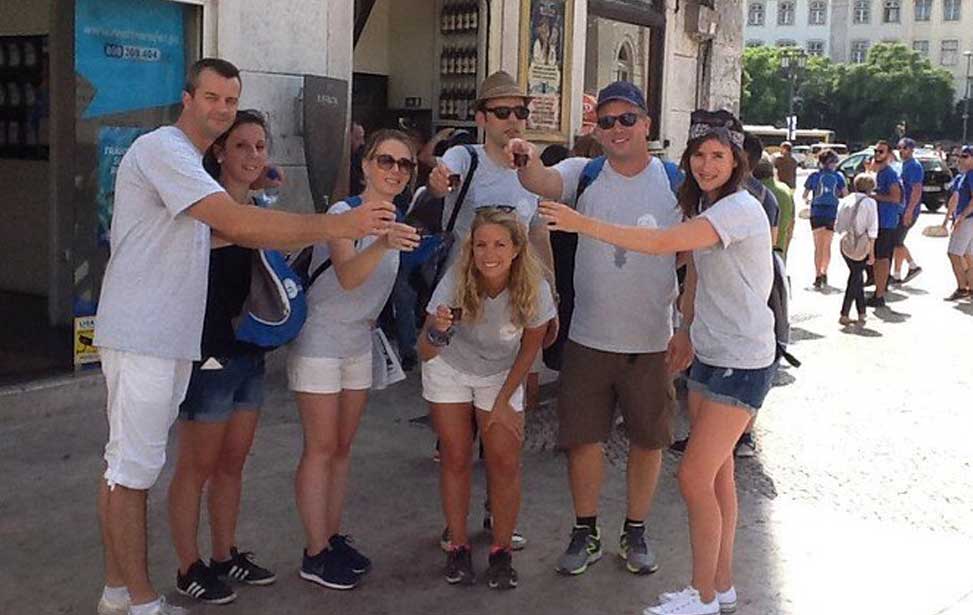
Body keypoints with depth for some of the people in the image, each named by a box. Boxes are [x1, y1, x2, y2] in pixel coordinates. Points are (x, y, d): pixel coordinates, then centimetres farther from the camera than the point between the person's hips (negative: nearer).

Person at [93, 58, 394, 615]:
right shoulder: (162, 150, -14)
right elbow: (236, 223, -25)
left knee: (131, 464, 14)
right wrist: (340, 225, -25)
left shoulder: (191, 163, 20)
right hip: (142, 334, -10)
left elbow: (231, 233, 16)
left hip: (170, 337, 10)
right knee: (134, 467, -2)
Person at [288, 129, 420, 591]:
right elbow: (347, 277, -38)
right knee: (321, 448, -3)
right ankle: (315, 554, 4)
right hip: (319, 342, -7)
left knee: (342, 447, 13)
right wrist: (382, 244, -53)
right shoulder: (343, 213, -18)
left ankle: (333, 538, 22)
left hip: (359, 345, 7)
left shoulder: (394, 219, 4)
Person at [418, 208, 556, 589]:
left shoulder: (533, 290, -28)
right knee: (456, 458, 1)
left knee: (505, 463, -4)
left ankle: (502, 552, 10)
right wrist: (436, 331, -53)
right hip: (450, 371, 0)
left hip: (501, 376, 1)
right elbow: (425, 354, -31)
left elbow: (529, 349, -10)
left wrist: (503, 401, -8)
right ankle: (458, 547, 15)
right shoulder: (456, 282, -31)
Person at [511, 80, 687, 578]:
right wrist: (528, 160, -45)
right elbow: (541, 183, -22)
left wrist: (688, 330, -5)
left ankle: (635, 533, 30)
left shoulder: (675, 183, -3)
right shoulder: (584, 175, -1)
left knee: (648, 439, 12)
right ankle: (585, 533, 26)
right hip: (588, 337, 1)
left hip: (652, 341, 0)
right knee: (582, 438, 8)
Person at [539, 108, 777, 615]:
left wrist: (581, 224, -30)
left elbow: (662, 243, -30)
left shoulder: (740, 208, -19)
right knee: (716, 474, 14)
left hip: (743, 363, -9)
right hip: (708, 356, 9)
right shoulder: (703, 208, 11)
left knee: (694, 476, -8)